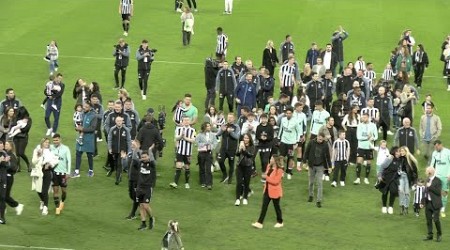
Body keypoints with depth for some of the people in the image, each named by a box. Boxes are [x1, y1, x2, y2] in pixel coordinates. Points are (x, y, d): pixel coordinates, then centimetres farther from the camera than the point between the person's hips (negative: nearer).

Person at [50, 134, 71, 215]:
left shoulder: (65, 149, -7)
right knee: (55, 190, -1)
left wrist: (68, 172, -8)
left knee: (64, 190, 8)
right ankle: (57, 207, 6)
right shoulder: (51, 147, -3)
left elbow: (69, 161, -5)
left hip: (63, 172, -1)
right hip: (54, 171, 1)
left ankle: (62, 202, 37)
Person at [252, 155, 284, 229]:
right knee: (264, 206, 4)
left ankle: (280, 222, 26)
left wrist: (267, 178, -25)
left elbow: (276, 181, -25)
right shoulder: (269, 166, 4)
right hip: (267, 190, 7)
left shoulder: (279, 170, -20)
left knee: (276, 206, 8)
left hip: (275, 191, -7)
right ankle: (259, 223, 4)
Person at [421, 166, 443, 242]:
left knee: (436, 219, -8)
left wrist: (430, 186, -20)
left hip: (435, 204, -7)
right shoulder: (428, 180, 12)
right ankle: (430, 235, 17)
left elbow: (438, 192, -19)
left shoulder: (438, 181, -10)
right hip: (428, 203, 7)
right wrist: (422, 202, 14)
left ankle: (439, 235, 9)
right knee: (428, 220, 8)